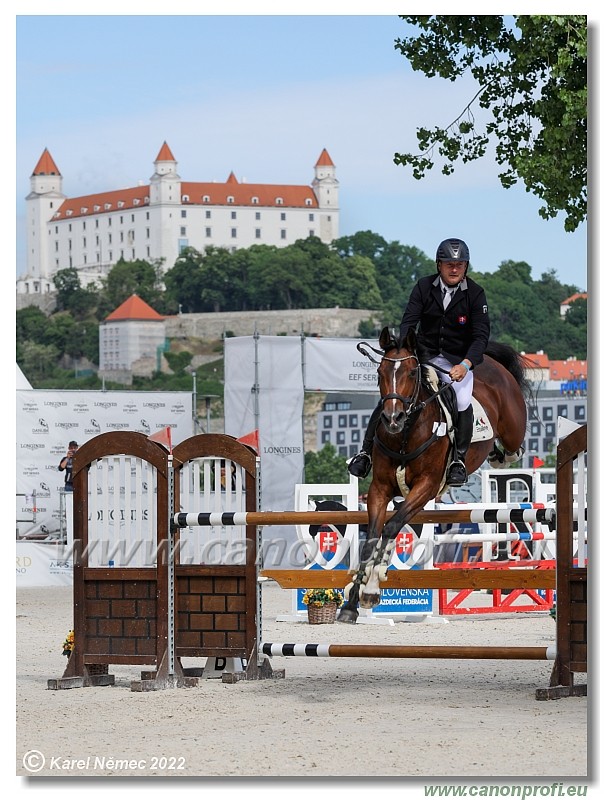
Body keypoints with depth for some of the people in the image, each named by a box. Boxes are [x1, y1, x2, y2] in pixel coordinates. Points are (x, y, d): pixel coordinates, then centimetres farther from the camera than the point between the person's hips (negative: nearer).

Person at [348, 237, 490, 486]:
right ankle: (365, 452, -1)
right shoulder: (424, 287, -4)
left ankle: (459, 461, -10)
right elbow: (408, 323, -11)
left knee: (462, 403, -27)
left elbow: (481, 335, -13)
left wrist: (465, 365, -30)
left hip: (459, 360, -2)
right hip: (423, 355, 2)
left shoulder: (475, 294, -8)